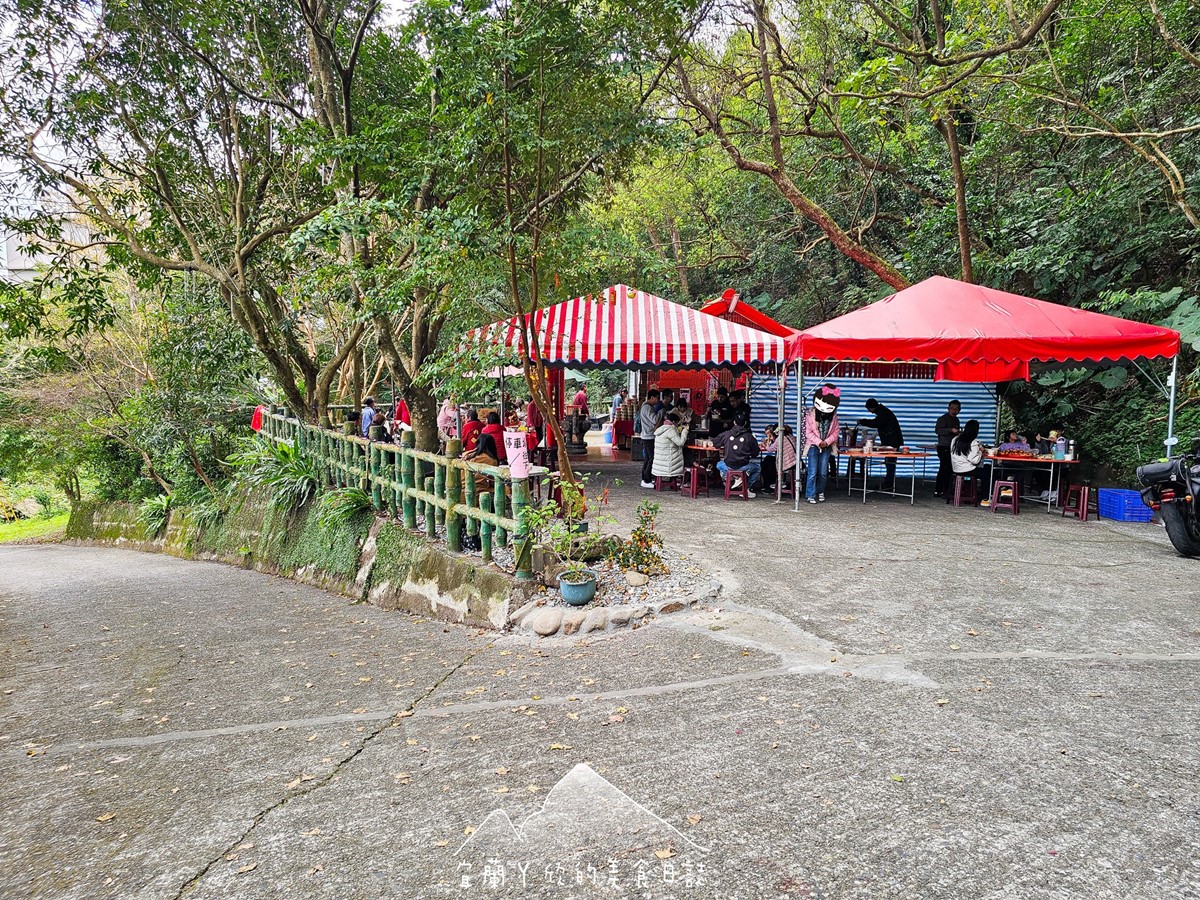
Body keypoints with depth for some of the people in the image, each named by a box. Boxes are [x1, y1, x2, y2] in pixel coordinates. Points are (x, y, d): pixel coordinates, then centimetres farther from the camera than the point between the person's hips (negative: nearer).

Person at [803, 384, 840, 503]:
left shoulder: (833, 416, 2)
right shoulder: (811, 415, -7)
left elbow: (835, 431, 3)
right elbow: (808, 432, -7)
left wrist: (827, 442, -12)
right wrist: (818, 442, -16)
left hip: (826, 447, 3)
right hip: (813, 445, -3)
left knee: (823, 472, 5)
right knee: (813, 472, -7)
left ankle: (820, 492, 22)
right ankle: (810, 495, -1)